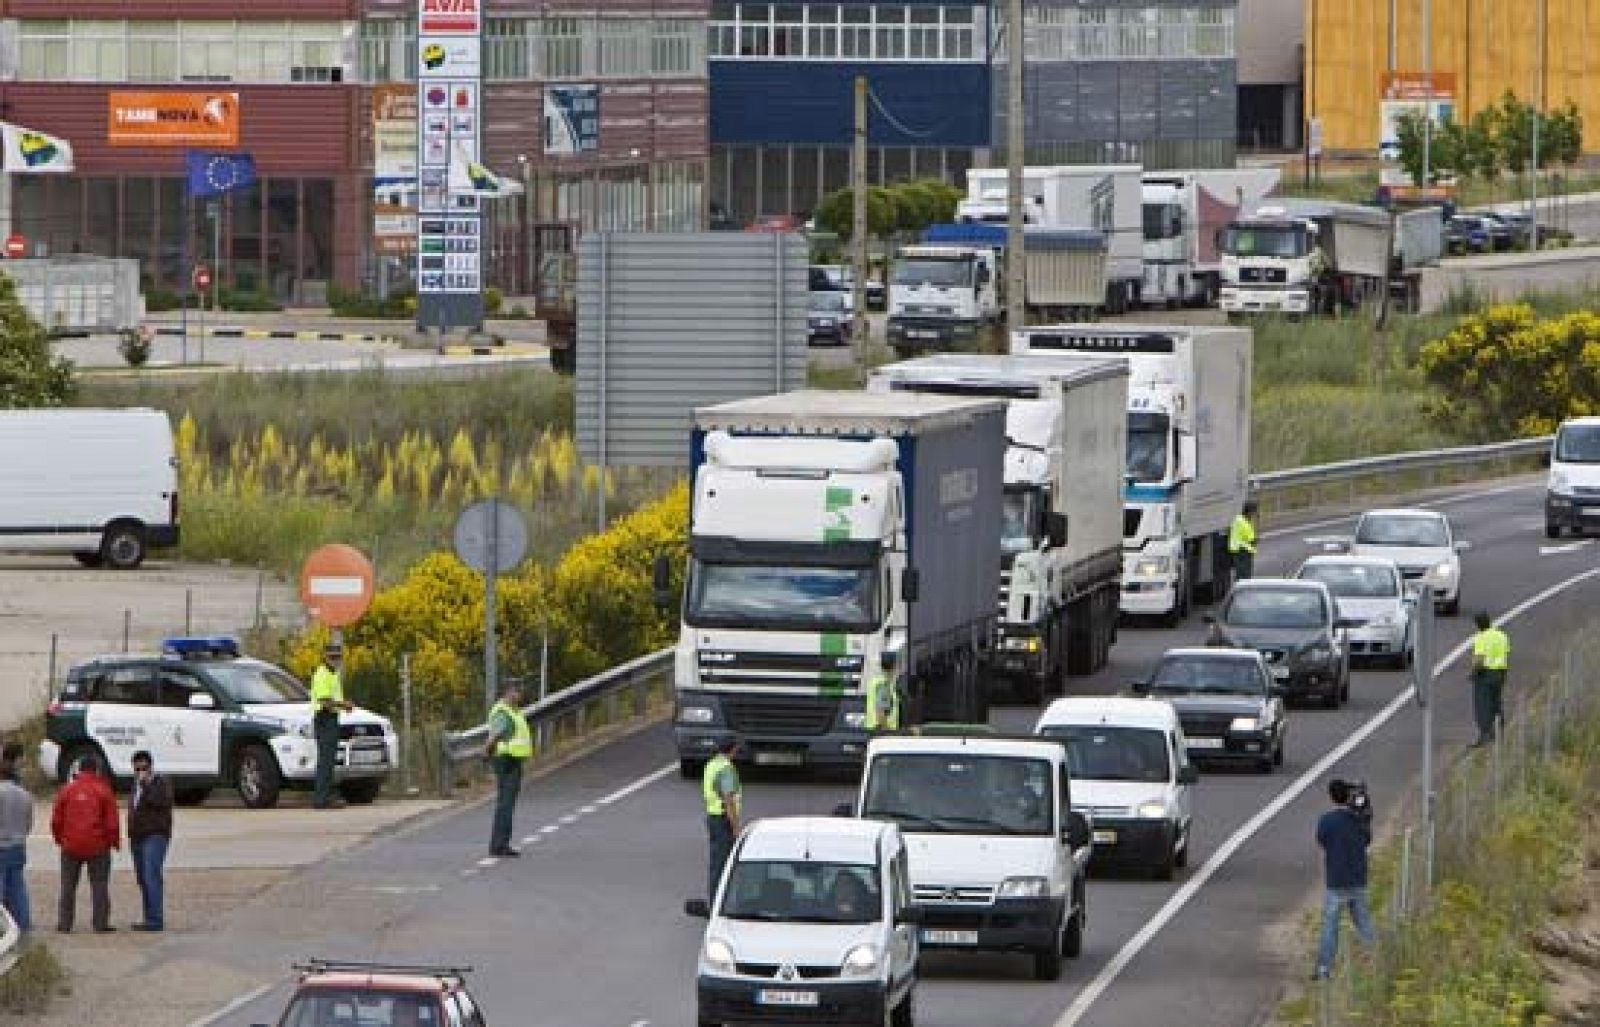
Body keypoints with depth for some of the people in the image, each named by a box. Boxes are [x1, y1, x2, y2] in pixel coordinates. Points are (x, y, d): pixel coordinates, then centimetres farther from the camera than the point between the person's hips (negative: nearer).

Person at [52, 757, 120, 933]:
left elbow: (56, 820, 3)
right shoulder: (103, 791, -4)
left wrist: (59, 838, 18)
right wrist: (114, 841, 8)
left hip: (71, 845, 1)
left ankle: (65, 923, 8)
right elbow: (112, 821, -5)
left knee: (68, 885, 9)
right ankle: (101, 923, 1)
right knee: (99, 885, 5)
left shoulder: (67, 790, 1)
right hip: (97, 846, -1)